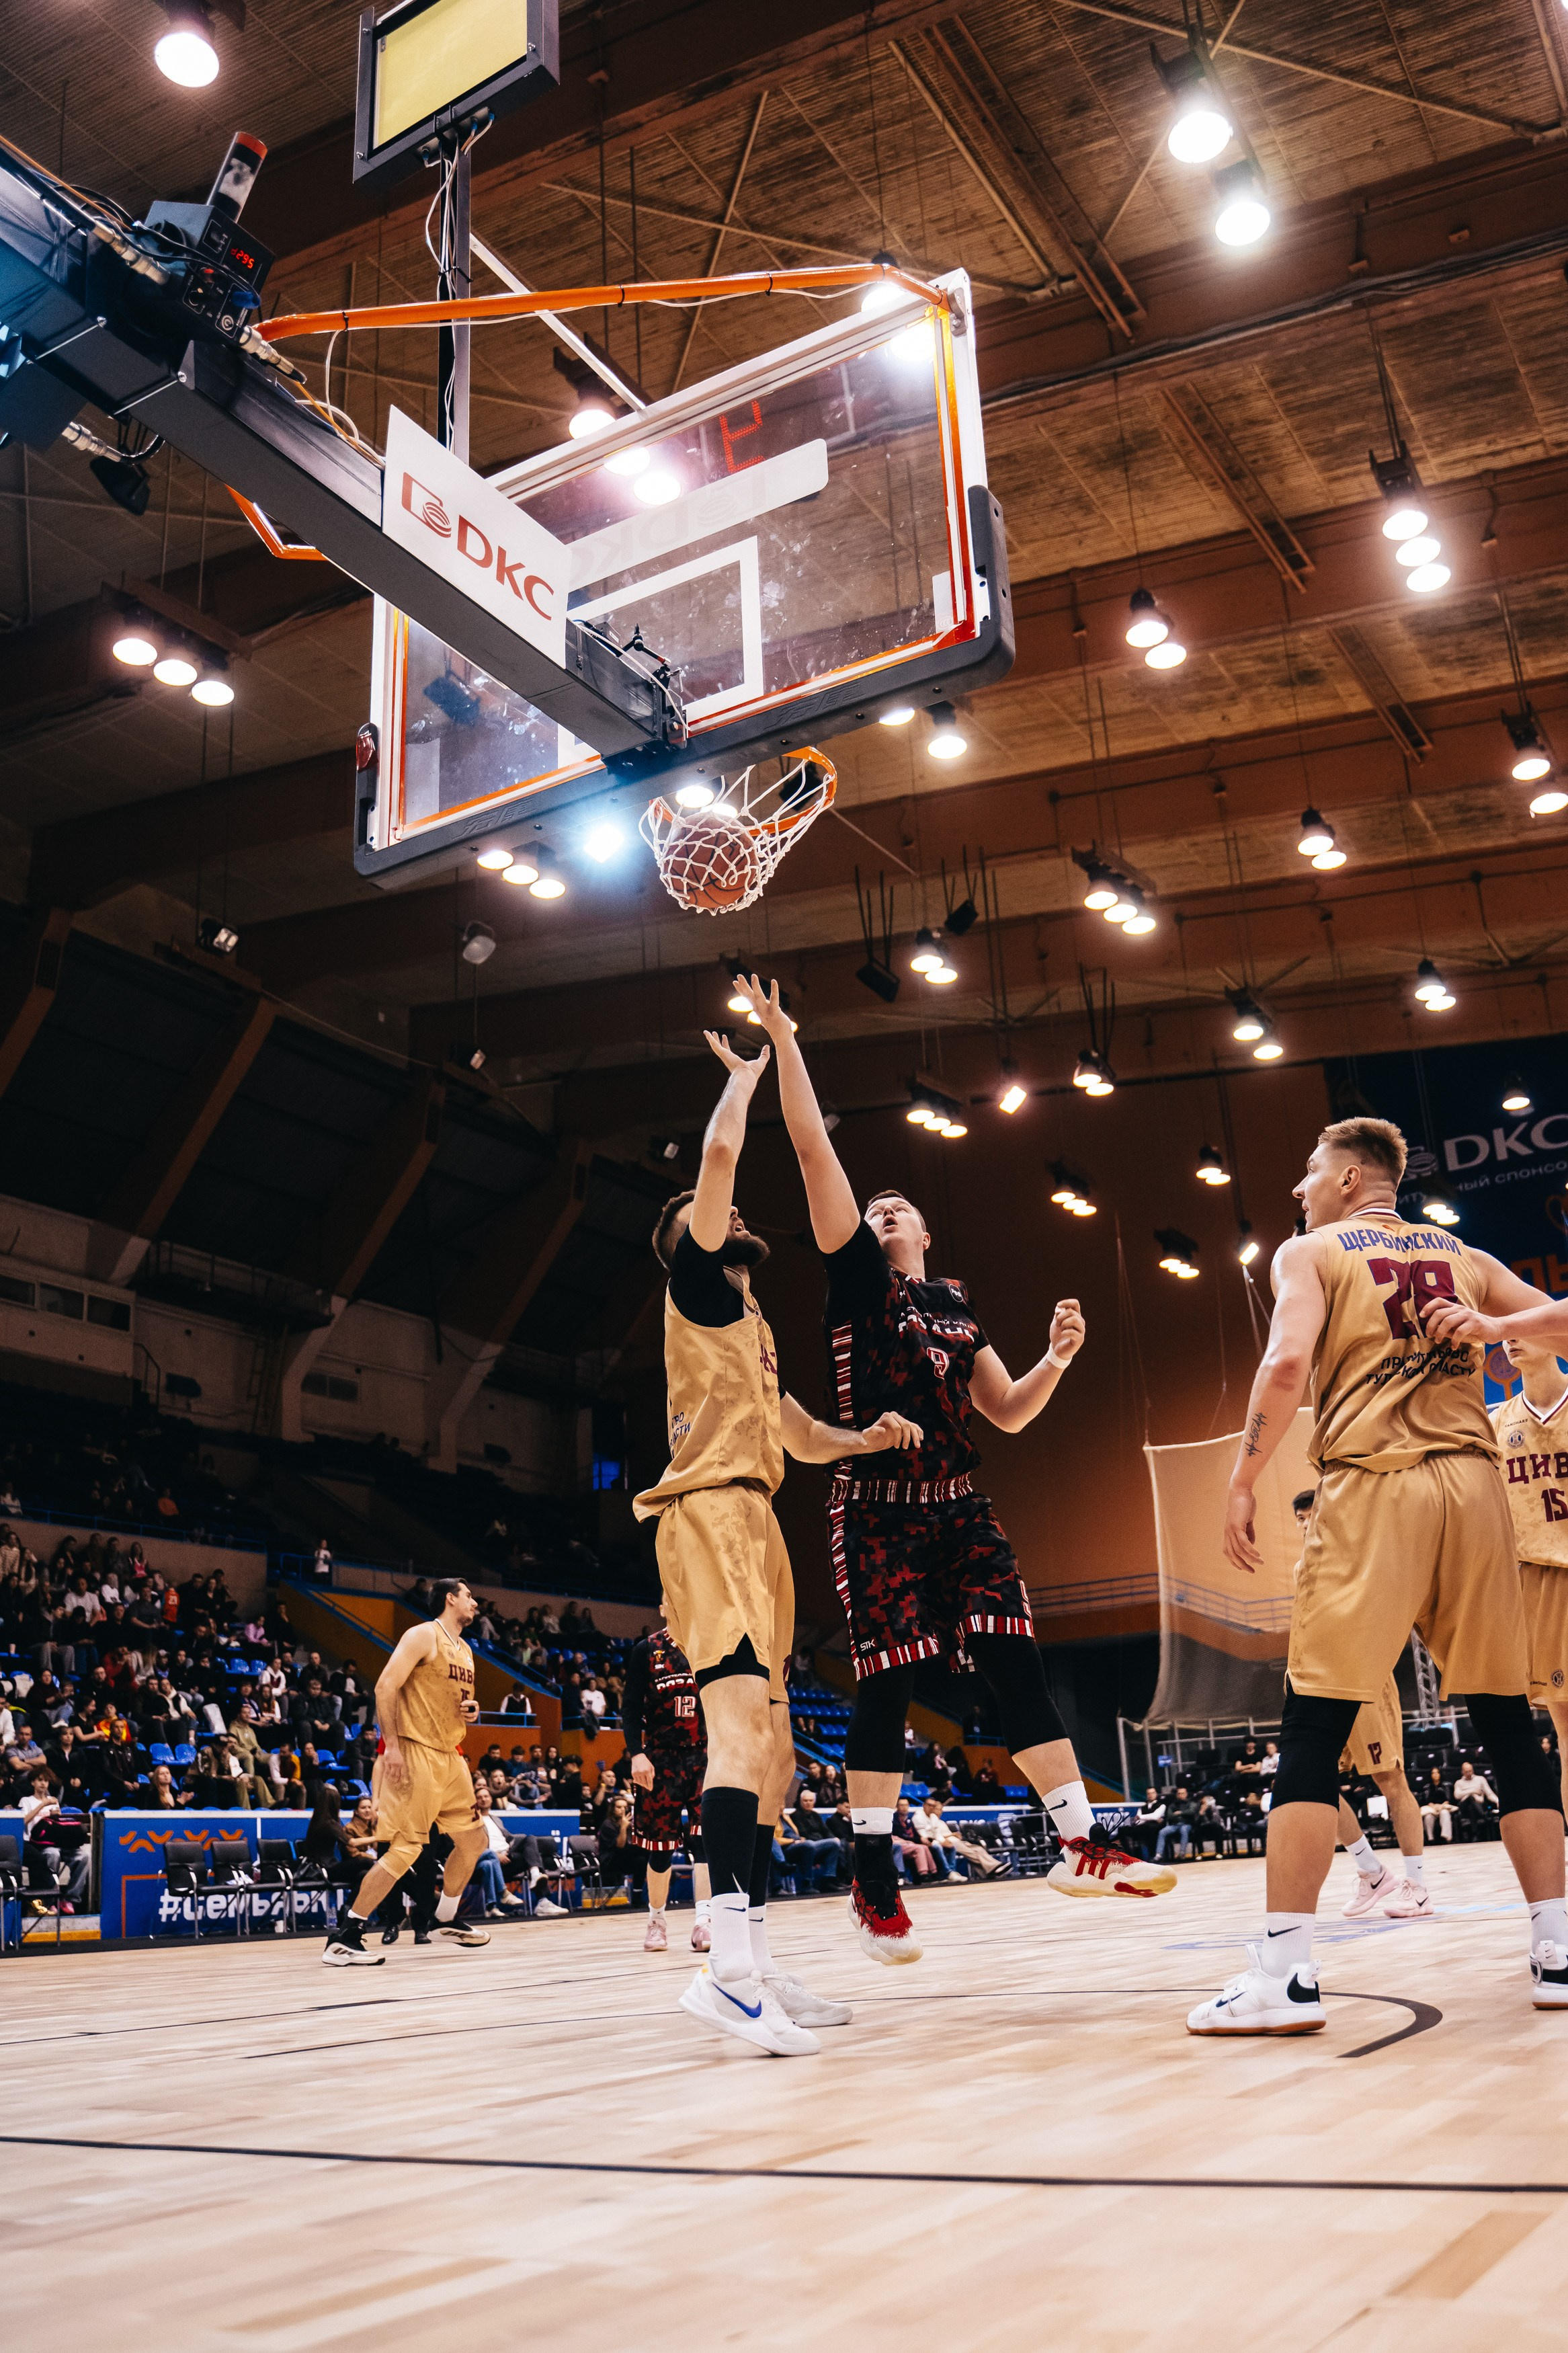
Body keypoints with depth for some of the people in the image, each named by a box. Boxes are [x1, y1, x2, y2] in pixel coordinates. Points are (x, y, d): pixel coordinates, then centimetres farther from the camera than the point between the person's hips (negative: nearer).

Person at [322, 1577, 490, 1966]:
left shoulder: (465, 1651, 18)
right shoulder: (424, 1636, -9)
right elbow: (386, 1687, -17)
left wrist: (471, 1711, 7)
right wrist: (392, 1744, -24)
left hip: (450, 1756, 9)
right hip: (415, 1753, -9)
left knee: (473, 1839, 12)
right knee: (406, 1848, -14)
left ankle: (446, 1920, 31)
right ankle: (343, 1937, -8)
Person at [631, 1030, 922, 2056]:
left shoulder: (754, 1330, 29)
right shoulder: (696, 1284, 5)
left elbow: (803, 1438, 32)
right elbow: (719, 1154, -6)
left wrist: (872, 1437, 12)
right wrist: (746, 1075, 11)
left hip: (755, 1528, 10)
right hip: (712, 1513, -10)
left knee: (772, 1752, 7)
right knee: (745, 1721, -24)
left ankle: (757, 1966, 11)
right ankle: (729, 1961, -33)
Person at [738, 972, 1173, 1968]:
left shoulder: (957, 1304, 20)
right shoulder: (858, 1273, 8)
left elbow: (1011, 1412, 19)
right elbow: (814, 1148, -1)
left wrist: (1057, 1359, 1)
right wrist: (784, 1044, -5)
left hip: (959, 1504, 4)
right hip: (878, 1506, -4)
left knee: (1018, 1663, -2)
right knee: (887, 1685, -4)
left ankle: (1083, 1844, 4)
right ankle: (874, 1883, 5)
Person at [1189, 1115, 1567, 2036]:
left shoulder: (1310, 1252, 8)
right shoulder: (1462, 1255, 20)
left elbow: (1289, 1361, -9)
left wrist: (1244, 1483, -6)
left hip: (1372, 1485, -4)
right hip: (1474, 1479, 4)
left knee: (1312, 1730, -3)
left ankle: (1287, 1971, -8)